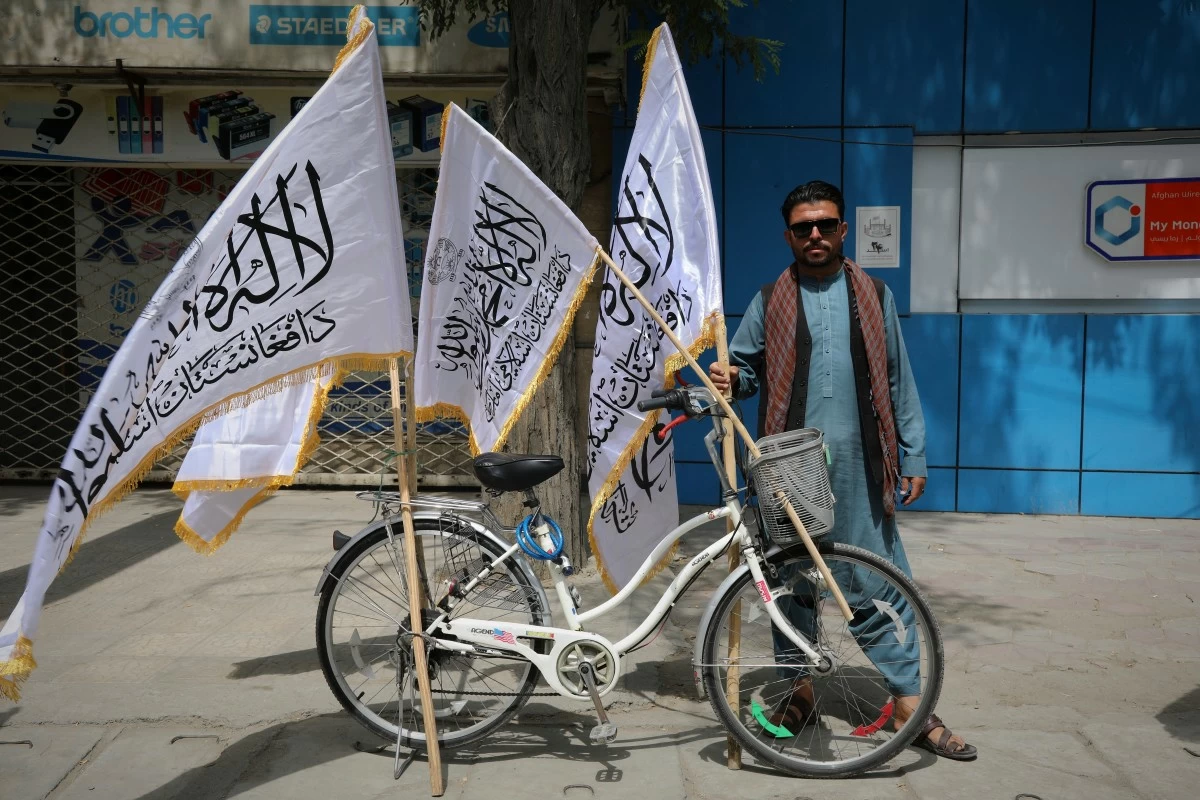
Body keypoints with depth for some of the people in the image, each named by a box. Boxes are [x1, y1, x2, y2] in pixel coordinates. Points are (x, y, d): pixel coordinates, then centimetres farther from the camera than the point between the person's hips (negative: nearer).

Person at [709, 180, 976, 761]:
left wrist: (914, 458, 7)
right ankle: (800, 687, 25)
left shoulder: (874, 296, 10)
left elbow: (898, 384, 11)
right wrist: (728, 380, -13)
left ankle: (909, 705, 10)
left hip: (860, 467, 0)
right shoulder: (769, 302, 8)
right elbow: (743, 366, 12)